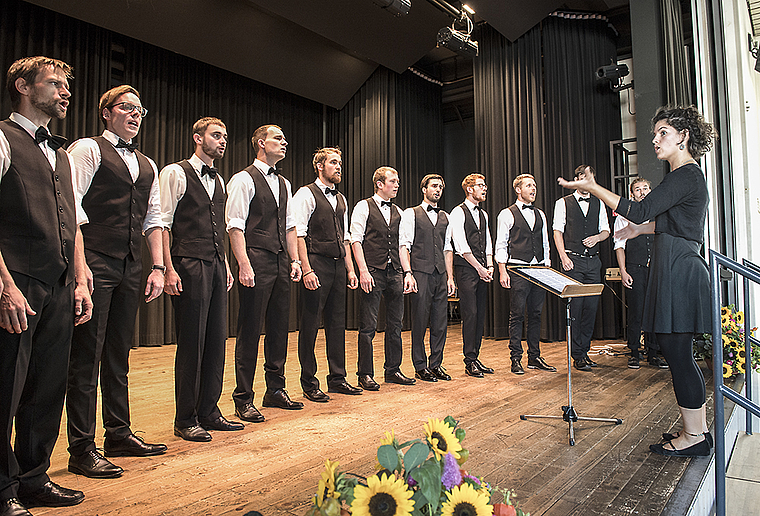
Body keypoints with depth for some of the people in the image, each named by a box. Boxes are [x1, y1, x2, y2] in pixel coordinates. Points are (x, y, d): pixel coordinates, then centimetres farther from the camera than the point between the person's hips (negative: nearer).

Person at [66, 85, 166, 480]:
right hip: (94, 263, -6)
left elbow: (153, 220, 18)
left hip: (130, 268, 7)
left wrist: (158, 267, 8)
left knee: (119, 355, 13)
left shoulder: (148, 166, 19)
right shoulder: (87, 150, 0)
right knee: (86, 357, -2)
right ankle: (81, 450, 7)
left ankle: (118, 435, 24)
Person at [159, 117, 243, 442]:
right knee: (191, 342, -3)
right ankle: (185, 420, 11)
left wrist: (225, 265, 16)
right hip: (189, 266, -7)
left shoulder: (219, 180, 20)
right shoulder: (175, 173, -3)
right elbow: (161, 223, -8)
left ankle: (209, 412, 21)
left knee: (217, 340, 9)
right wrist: (168, 269, -16)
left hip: (216, 266, 7)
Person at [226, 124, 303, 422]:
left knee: (279, 328, 12)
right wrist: (244, 264, -18)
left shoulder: (284, 184, 19)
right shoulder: (244, 180, -4)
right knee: (250, 331, -2)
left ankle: (276, 390, 25)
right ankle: (243, 399, 9)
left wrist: (294, 260, 11)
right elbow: (235, 226, -11)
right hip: (256, 262, -7)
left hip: (281, 263, 7)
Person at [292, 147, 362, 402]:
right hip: (316, 266, -7)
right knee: (310, 324, -1)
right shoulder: (306, 194, -3)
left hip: (338, 266, 7)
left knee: (337, 323, 11)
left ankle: (337, 378, 22)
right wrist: (307, 270, -19)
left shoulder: (341, 199, 19)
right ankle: (309, 383, 10)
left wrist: (350, 269, 13)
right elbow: (298, 235, -11)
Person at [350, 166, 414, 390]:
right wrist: (363, 271, -16)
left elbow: (402, 245, 17)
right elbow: (356, 240, -7)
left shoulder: (398, 212, 17)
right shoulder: (364, 207, 0)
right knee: (368, 326, -2)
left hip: (394, 272, 6)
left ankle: (393, 371, 22)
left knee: (395, 324, 10)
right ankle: (365, 374, 10)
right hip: (372, 272, -6)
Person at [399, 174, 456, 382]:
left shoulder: (445, 217, 18)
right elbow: (404, 246, -5)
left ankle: (436, 364, 19)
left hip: (441, 275, 5)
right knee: (420, 322, 0)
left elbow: (447, 248, 17)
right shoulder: (411, 214, 3)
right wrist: (408, 273, -16)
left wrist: (450, 277, 10)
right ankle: (420, 367, 12)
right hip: (421, 273, -5)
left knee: (440, 322, 7)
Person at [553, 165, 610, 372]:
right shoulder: (563, 203, 4)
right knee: (575, 306, -5)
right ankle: (577, 355, 2)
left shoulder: (599, 204, 16)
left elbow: (606, 231, 18)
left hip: (593, 261, 4)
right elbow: (557, 232, -1)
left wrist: (597, 237, -5)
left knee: (591, 306, 4)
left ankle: (585, 351, 15)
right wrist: (563, 256, -13)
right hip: (573, 261, -4)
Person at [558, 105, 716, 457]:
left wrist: (593, 188, -19)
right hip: (676, 271, 10)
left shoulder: (686, 175, -13)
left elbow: (641, 211, -21)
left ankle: (694, 436, 8)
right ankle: (698, 428, 24)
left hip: (679, 272, -10)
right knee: (676, 351, 14)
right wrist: (641, 229, 38)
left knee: (676, 351, -4)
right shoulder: (686, 175, 19)